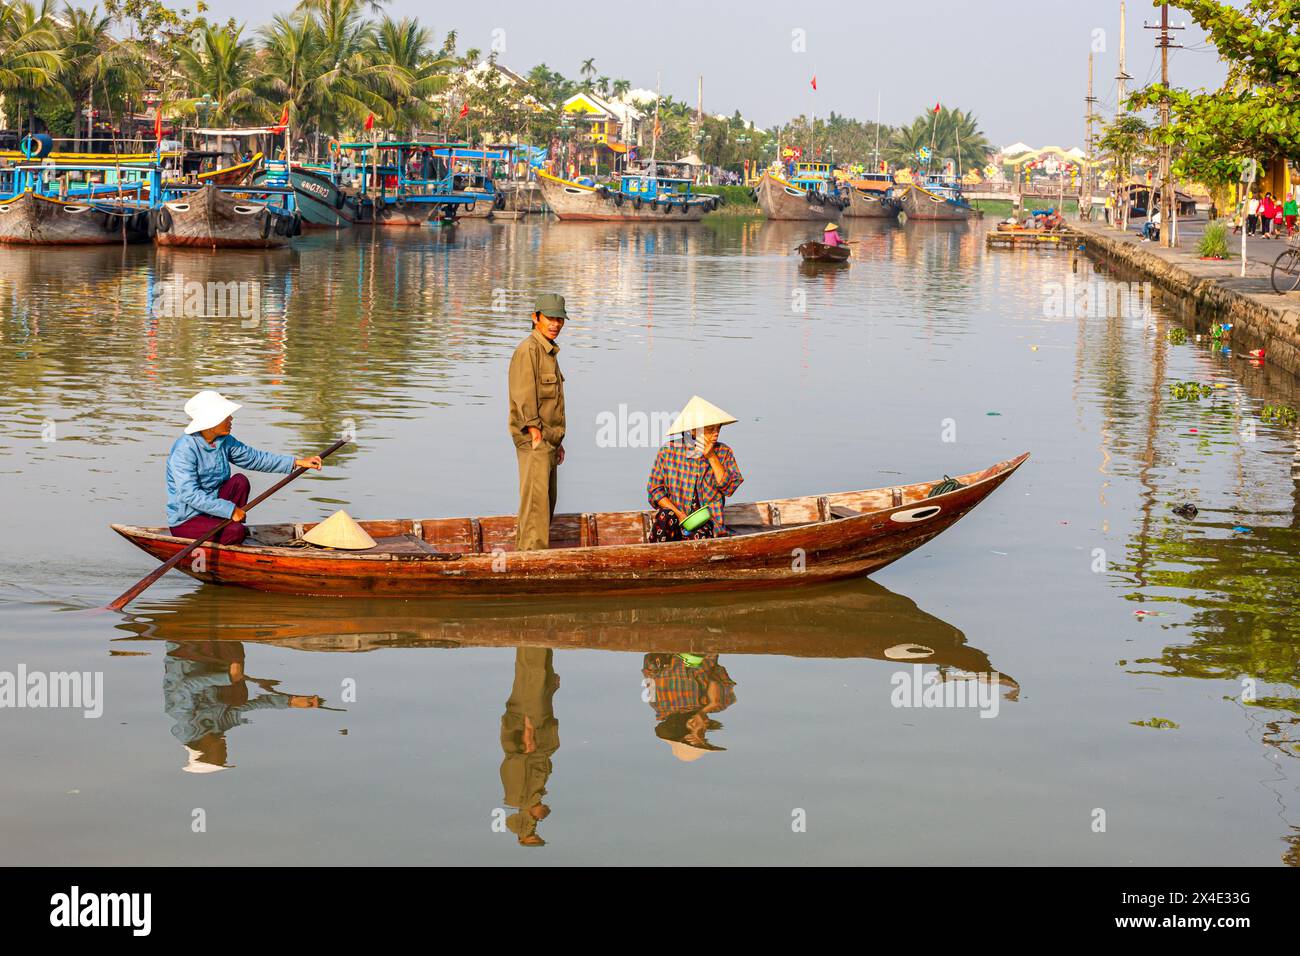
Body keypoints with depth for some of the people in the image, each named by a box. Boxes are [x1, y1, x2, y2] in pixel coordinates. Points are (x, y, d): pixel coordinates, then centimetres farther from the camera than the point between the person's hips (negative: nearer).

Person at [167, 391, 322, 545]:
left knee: (240, 481, -13)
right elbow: (189, 494, -30)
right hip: (185, 521, -8)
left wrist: (297, 462, 5)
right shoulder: (184, 450, -24)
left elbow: (255, 458, 10)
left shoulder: (225, 441, 1)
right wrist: (230, 509, -31)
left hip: (211, 508, 8)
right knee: (236, 532, -29)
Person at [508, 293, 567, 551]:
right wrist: (535, 434, -22)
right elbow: (524, 396, -18)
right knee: (536, 500, -14)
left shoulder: (550, 352, 19)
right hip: (532, 438, -10)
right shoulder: (528, 350, -11)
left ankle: (523, 553, 16)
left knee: (547, 501, 11)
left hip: (548, 439, 10)